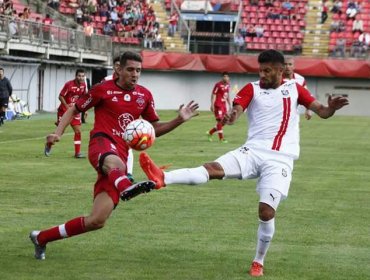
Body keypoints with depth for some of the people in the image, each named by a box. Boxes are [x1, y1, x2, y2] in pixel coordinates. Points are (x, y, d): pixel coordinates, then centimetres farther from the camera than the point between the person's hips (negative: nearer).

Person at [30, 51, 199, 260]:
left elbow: (155, 129, 21)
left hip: (121, 155, 4)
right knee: (114, 163, -46)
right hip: (102, 144, -4)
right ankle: (126, 187, -83)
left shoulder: (145, 95, 15)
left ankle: (41, 238, 13)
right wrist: (58, 133, -4)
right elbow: (74, 110, 11)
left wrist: (179, 120, 5)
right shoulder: (103, 89, 3)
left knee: (97, 221, -3)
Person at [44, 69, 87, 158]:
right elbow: (60, 96, -16)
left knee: (78, 131, -4)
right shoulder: (69, 84, -20)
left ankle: (77, 153, 2)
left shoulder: (83, 85, -2)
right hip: (64, 110, -5)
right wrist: (67, 106, -26)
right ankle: (48, 145, 28)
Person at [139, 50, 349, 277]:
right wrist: (230, 118, -38)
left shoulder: (294, 89, 9)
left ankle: (259, 262, 8)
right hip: (253, 152, 0)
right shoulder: (252, 89, 5)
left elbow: (322, 112, 7)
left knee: (267, 212, -12)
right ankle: (162, 179, -44)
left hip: (280, 160, 0)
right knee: (213, 168, -25)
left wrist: (331, 108, -18)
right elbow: (236, 111, -13)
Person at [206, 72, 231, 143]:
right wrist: (212, 105, -17)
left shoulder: (228, 85, 11)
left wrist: (230, 105, 19)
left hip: (224, 105, 8)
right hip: (218, 105, -8)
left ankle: (210, 132, 23)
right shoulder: (218, 85, -11)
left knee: (224, 121, 8)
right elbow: (213, 95, -11)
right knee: (219, 120, -9)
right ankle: (221, 138, -6)